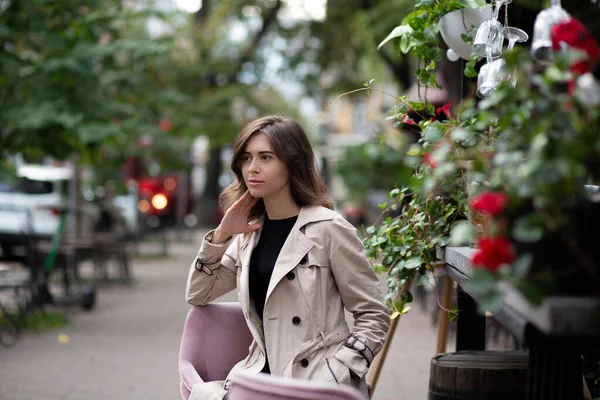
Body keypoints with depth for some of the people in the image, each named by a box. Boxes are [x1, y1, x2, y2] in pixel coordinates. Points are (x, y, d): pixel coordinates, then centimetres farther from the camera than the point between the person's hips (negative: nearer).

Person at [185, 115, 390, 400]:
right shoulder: (251, 230, 12)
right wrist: (222, 234, 3)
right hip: (262, 373, 5)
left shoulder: (328, 228, -7)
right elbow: (197, 295, 17)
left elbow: (374, 317, -5)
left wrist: (332, 377, -16)